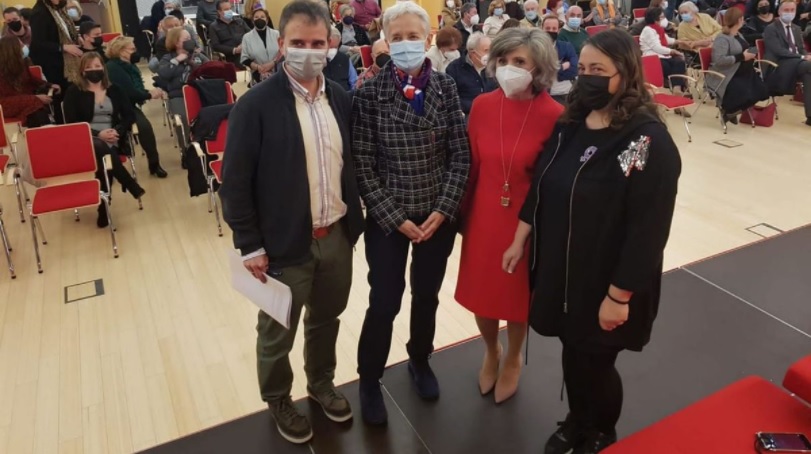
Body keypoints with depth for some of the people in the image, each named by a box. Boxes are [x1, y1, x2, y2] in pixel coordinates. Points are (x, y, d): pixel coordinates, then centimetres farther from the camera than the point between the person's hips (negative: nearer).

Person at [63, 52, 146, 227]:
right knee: (100, 148, -39)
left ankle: (104, 208, -25)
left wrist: (118, 131, -11)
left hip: (112, 140, 2)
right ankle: (133, 187, -31)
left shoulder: (114, 90, 16)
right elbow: (72, 124, -2)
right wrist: (98, 134, -16)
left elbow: (129, 116, 10)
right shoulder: (74, 92, 6)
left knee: (103, 155, -34)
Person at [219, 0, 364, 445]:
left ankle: (322, 383, 48)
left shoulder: (341, 98, 1)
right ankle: (278, 400, 41)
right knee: (277, 333, 16)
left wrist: (354, 220, 7)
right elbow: (235, 182, -12)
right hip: (284, 243, -4)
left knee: (326, 319, 23)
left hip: (336, 236, 5)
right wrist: (250, 246, -12)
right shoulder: (255, 104, -14)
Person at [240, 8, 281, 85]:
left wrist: (272, 63, -14)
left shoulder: (276, 34, 8)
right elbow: (244, 59, 2)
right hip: (258, 77, -1)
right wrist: (257, 67, -15)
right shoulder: (247, 37, 5)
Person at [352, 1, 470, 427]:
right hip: (388, 220, -2)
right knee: (384, 303, 4)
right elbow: (363, 165, -9)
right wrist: (395, 218, -12)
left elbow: (460, 156, -1)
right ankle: (369, 380, 28)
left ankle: (420, 361, 43)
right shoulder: (370, 92, -8)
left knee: (427, 297, 17)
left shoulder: (445, 87, -1)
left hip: (437, 217, 3)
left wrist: (443, 210, -10)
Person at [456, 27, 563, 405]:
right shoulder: (482, 106, -5)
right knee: (481, 293, 16)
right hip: (483, 216, 3)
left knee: (519, 295, 16)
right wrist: (462, 213, 7)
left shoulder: (554, 115, -15)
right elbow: (472, 166, 2)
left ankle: (512, 359, 46)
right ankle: (491, 351, 48)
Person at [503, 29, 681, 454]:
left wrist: (619, 295, -19)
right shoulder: (570, 123, 2)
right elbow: (539, 187, 9)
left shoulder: (649, 140, -19)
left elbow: (647, 228, -20)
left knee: (595, 363, 12)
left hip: (604, 281, -5)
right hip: (558, 268, 6)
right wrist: (520, 241, 10)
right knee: (572, 352, 20)